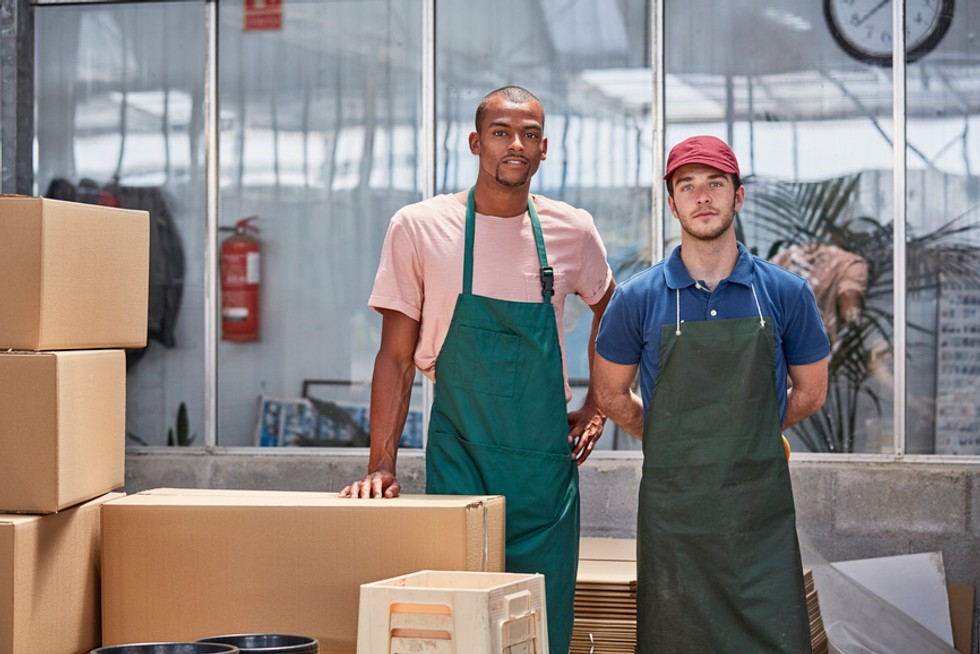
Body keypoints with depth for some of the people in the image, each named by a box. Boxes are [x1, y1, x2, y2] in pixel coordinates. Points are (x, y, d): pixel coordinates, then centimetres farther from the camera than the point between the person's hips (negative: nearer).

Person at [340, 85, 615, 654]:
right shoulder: (419, 228, -3)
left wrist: (596, 409, 15)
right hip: (459, 461, -2)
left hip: (548, 462, 2)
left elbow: (609, 311, 24)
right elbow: (396, 357, -1)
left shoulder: (572, 231, 4)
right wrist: (382, 466, -9)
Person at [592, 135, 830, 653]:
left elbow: (810, 393, 15)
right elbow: (611, 396, 14)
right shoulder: (639, 299, 0)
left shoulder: (786, 294, 2)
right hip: (672, 508, 0)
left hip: (762, 511, 0)